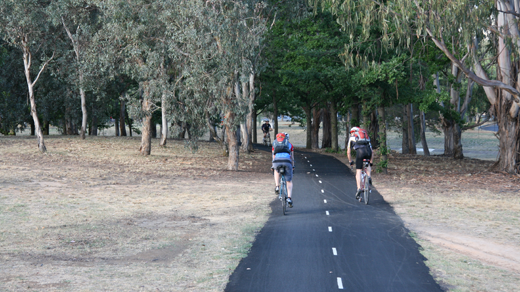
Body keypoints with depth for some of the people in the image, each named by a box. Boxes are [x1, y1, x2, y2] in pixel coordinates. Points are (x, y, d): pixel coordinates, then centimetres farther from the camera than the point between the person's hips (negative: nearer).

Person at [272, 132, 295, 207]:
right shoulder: (289, 144, 29)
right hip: (287, 161, -1)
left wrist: (273, 166, 52)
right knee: (289, 181, 16)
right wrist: (293, 166, 52)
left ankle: (277, 186, 20)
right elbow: (292, 157, 37)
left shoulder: (275, 144, 30)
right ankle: (289, 198, -1)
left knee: (276, 171, 39)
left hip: (277, 161, 1)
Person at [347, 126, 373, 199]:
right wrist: (371, 163, 43)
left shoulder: (351, 138, 28)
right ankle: (369, 176, 7)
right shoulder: (367, 137, 37)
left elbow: (348, 152, 27)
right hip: (368, 150, 3)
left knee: (358, 171, 2)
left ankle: (359, 188, -10)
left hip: (360, 151, -3)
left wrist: (350, 161, 39)